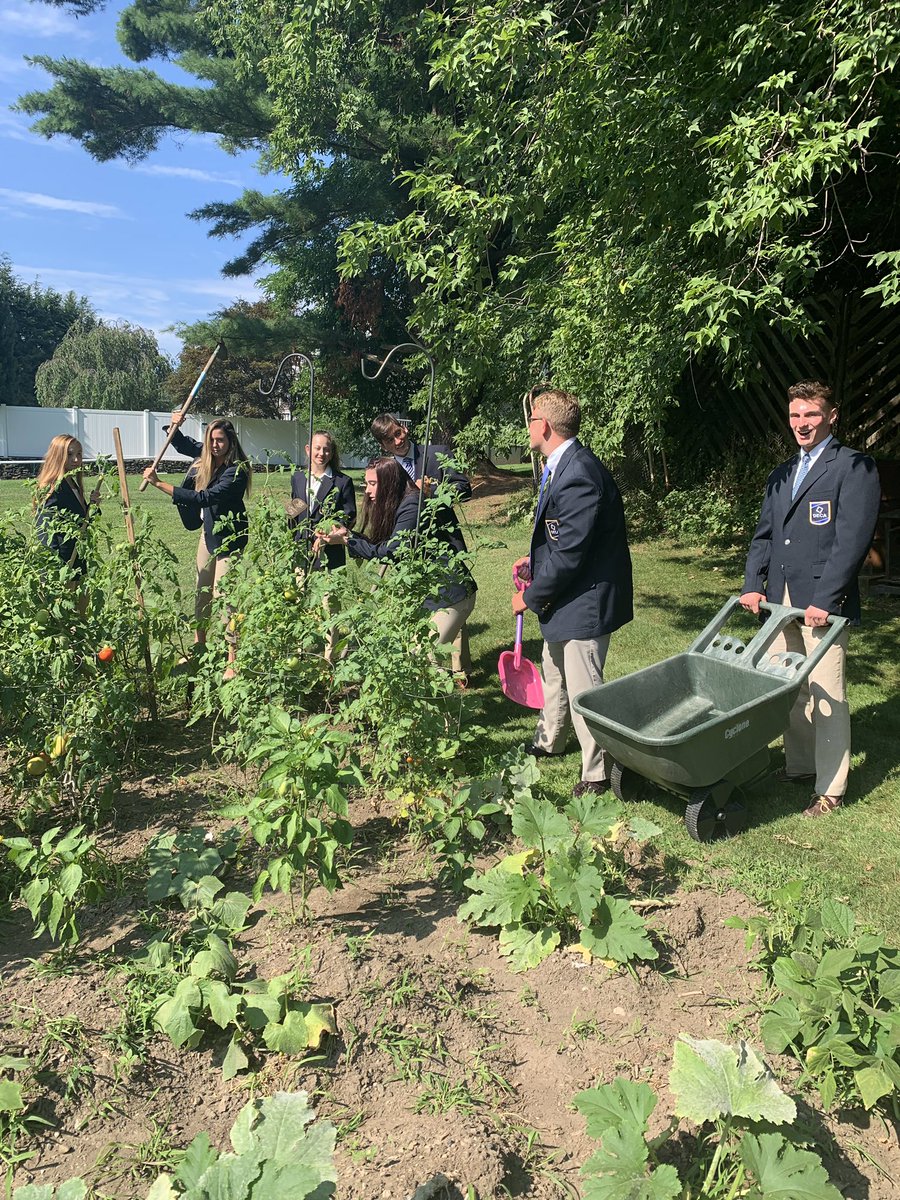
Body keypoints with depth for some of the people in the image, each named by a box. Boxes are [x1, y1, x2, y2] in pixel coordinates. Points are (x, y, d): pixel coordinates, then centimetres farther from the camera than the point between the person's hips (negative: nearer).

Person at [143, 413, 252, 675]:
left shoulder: (237, 470, -24)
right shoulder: (205, 456, -1)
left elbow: (203, 498, -32)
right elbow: (181, 444, 20)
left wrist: (159, 484, -31)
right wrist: (174, 426, -2)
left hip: (228, 536, -8)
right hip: (209, 530, 8)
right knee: (203, 591, 16)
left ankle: (232, 662, -5)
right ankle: (199, 646, 31)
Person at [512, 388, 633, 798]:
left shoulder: (578, 475, -27)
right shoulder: (562, 466, 6)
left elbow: (568, 554, -26)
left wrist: (531, 597, -14)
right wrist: (535, 559, 7)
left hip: (584, 601, -11)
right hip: (564, 598, 11)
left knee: (583, 691, 2)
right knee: (554, 674, 27)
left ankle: (597, 775, 20)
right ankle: (548, 741, 49)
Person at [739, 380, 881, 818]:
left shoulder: (854, 467, -3)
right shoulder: (781, 475, 19)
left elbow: (853, 539, -12)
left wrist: (824, 600, -17)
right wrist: (752, 585, 2)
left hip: (823, 601, -6)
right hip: (779, 600, 7)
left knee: (827, 695, -2)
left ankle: (830, 789, 8)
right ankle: (800, 765, 28)